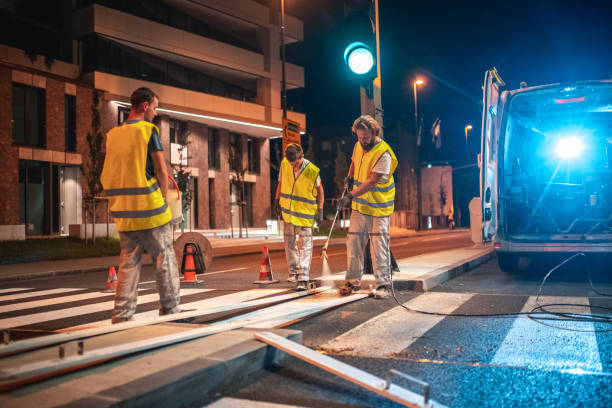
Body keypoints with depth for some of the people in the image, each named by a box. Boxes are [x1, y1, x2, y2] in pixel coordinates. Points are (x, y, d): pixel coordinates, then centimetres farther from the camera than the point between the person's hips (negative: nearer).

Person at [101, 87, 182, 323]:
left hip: (123, 210, 6)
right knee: (164, 260, 4)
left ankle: (122, 317, 9)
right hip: (149, 207, -6)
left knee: (128, 262, 10)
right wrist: (162, 200, 3)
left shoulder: (112, 134, 12)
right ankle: (170, 311, 9)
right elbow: (162, 172, -9)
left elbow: (107, 176, 15)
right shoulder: (148, 130, -6)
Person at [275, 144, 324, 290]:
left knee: (306, 245, -5)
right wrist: (277, 200, 11)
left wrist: (320, 210, -5)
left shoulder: (312, 171, -17)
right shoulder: (284, 164, -6)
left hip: (306, 212, -4)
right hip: (288, 210, 4)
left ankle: (303, 278, -5)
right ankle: (294, 270, 31)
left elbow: (319, 190, -3)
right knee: (289, 242, 14)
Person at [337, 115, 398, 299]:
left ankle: (383, 285, 6)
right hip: (359, 206, 7)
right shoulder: (358, 146, 4)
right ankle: (353, 281, 18)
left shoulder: (383, 153, -20)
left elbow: (372, 181, -26)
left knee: (379, 246, -5)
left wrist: (351, 195, -32)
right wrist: (350, 177, 8)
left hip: (379, 208, -7)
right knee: (353, 242, 7)